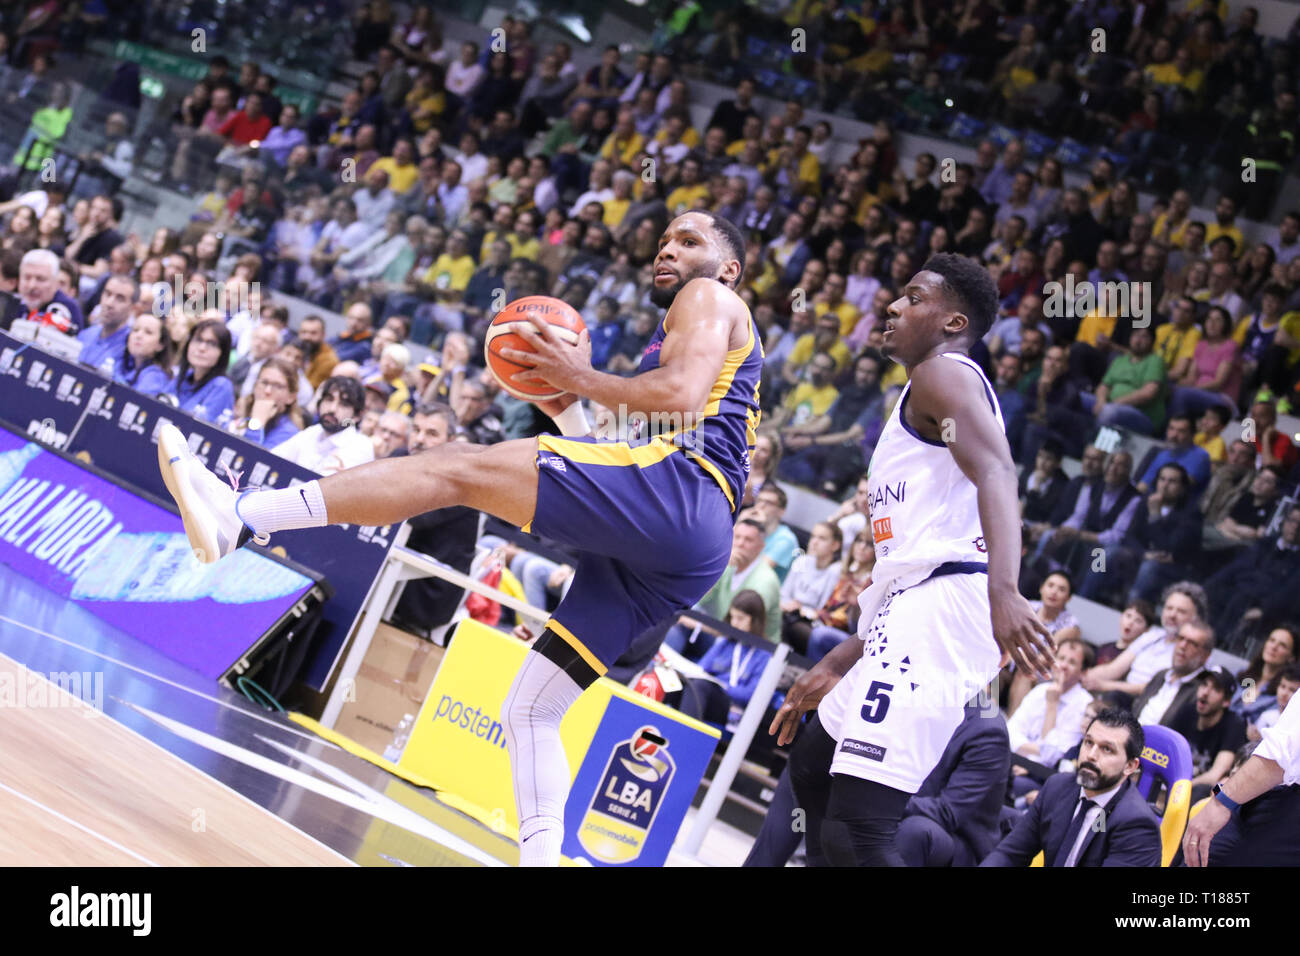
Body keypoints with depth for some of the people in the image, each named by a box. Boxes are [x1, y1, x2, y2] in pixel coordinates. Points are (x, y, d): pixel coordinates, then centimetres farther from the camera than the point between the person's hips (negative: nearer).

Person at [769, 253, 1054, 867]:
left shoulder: (942, 373, -1)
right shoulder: (925, 405, 30)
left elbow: (995, 475, -22)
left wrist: (1004, 591, -39)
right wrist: (836, 667, 33)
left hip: (944, 603, -11)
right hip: (916, 609, 11)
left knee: (855, 832, -21)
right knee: (811, 769, 28)